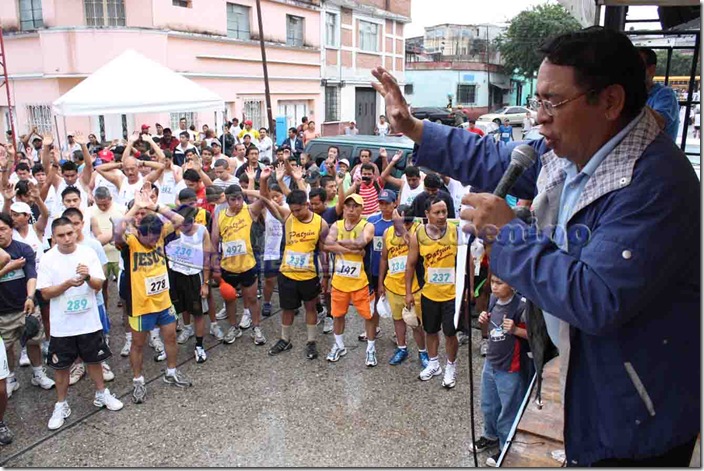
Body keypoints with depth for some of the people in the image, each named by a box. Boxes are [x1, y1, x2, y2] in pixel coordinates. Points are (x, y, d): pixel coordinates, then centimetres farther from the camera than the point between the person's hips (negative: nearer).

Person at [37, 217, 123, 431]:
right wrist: (68, 284, -25)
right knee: (61, 366, 11)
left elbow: (99, 285, -6)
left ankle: (101, 394, 36)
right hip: (62, 325, -1)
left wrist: (88, 277, -28)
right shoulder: (48, 259, -9)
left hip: (89, 321, 1)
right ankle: (61, 405, 29)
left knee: (94, 359, 17)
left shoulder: (88, 253, -6)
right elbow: (45, 293, -9)